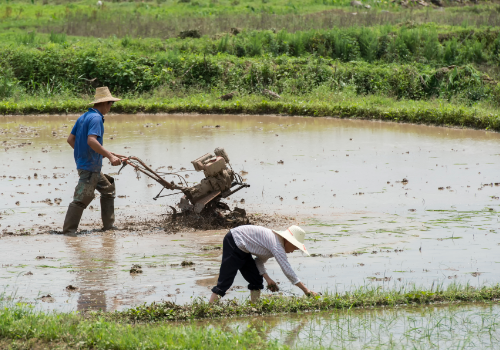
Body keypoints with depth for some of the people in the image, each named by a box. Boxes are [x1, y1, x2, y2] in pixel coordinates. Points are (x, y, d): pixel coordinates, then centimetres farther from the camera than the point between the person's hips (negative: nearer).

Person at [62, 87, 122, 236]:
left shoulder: (83, 117, 13)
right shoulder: (96, 118, -15)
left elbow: (70, 139, 14)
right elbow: (91, 141, -29)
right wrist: (110, 156, -27)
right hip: (89, 166, -11)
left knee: (108, 188, 20)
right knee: (82, 199, -9)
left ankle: (108, 225, 23)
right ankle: (68, 230, -7)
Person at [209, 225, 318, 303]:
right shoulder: (277, 245, -22)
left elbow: (259, 260, 13)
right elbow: (287, 270, -25)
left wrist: (268, 279, 1)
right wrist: (306, 290, -22)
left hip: (241, 249, 10)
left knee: (256, 281, 8)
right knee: (225, 281, -14)